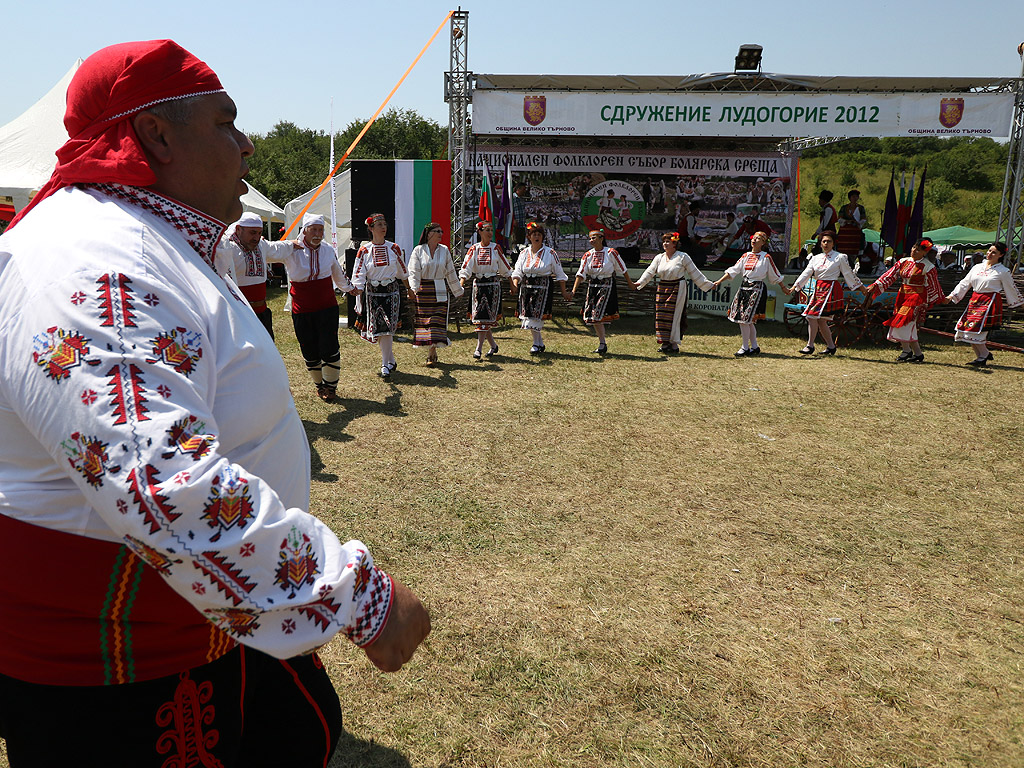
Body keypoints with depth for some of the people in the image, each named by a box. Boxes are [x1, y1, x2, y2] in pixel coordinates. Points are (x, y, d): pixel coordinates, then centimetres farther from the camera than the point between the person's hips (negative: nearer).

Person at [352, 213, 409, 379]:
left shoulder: (394, 248, 3)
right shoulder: (364, 251, 0)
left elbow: (403, 272, 14)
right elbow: (358, 275, -4)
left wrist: (409, 289, 22)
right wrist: (358, 291, -14)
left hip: (391, 291, -1)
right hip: (372, 292, 1)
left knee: (386, 328, -9)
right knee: (378, 329, 3)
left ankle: (386, 365, 1)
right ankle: (391, 361, 19)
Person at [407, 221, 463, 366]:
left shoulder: (444, 250, 7)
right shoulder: (418, 250, 0)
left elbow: (450, 273, 15)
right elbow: (413, 272, -7)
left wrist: (458, 290, 20)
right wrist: (413, 288, -23)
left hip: (439, 290, 1)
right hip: (422, 290, -1)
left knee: (437, 321, -7)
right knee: (423, 320, 1)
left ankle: (431, 353, -5)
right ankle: (433, 352, 16)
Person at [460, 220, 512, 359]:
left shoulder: (496, 248, 2)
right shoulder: (474, 249, 3)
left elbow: (506, 269, 9)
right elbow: (465, 269, -4)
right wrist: (460, 286, -17)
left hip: (493, 285, -2)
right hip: (478, 284, 2)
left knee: (485, 317, -8)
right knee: (479, 316, 4)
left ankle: (479, 348, -7)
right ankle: (493, 345, 21)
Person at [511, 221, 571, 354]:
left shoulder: (550, 253, 0)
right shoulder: (524, 253, 9)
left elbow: (560, 274, 3)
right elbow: (517, 272, 6)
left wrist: (564, 292, 1)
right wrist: (515, 285, -13)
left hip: (543, 288, -4)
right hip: (526, 287, 4)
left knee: (536, 315, -11)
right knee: (528, 315, 4)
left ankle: (536, 344, 4)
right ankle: (540, 343, 20)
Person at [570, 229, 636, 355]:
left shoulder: (611, 252, -6)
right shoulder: (588, 255, 4)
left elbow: (622, 269, 3)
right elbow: (581, 274, -2)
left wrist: (630, 284, 10)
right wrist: (574, 290, -11)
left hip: (606, 286, -5)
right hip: (592, 287, 5)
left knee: (599, 315, -13)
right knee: (592, 316, 5)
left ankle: (602, 345, -2)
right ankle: (602, 343, 19)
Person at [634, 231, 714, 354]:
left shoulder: (683, 256, -1)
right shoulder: (659, 258, 11)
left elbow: (694, 272, 2)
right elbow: (650, 272, 2)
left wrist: (708, 284, 0)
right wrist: (640, 283, -13)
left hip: (677, 289, -5)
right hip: (662, 289, 5)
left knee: (673, 316, -7)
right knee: (661, 316, 2)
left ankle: (674, 345, -1)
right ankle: (665, 343, 13)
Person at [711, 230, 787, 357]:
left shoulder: (766, 257, -2)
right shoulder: (746, 256, 12)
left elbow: (775, 275, 8)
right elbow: (733, 271, 9)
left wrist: (783, 288, 13)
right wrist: (718, 282, 3)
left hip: (757, 289, -6)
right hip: (744, 288, 6)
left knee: (745, 319, -11)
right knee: (749, 320, 7)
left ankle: (745, 348, -1)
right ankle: (754, 347, 19)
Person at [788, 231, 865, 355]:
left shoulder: (840, 257, 2)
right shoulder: (816, 258, 14)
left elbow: (849, 274, 9)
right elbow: (806, 273, 8)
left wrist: (861, 288, 12)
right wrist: (795, 287, -4)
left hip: (831, 289, -6)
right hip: (818, 289, 6)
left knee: (813, 316, -16)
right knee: (820, 320, 4)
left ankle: (810, 345, -10)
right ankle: (831, 346, 17)